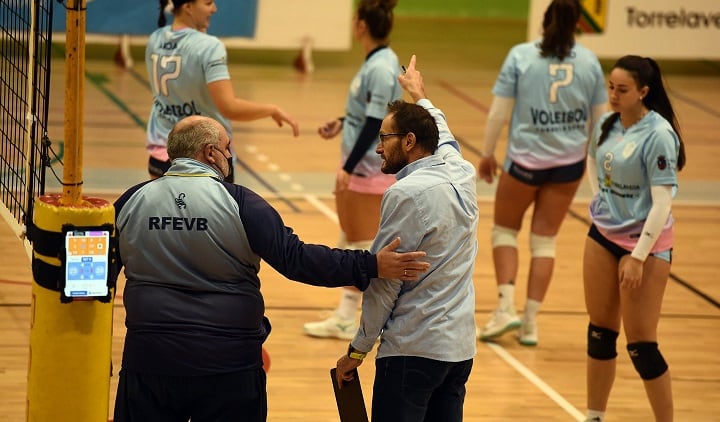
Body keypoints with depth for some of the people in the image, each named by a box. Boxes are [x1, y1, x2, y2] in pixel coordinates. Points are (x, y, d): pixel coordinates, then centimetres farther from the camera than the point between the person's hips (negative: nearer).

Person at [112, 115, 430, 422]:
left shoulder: (130, 202, 2)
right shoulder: (237, 203, -9)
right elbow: (295, 259, -14)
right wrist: (371, 266, -12)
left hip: (148, 358, 2)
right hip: (227, 365, -2)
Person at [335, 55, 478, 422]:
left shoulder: (406, 194, -14)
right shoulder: (462, 174, 8)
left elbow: (384, 282, -13)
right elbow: (443, 134, 34)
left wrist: (357, 350, -5)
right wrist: (420, 96, 53)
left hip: (413, 349, -8)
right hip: (461, 347, 8)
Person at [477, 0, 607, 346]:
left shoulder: (521, 56, -9)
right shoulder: (589, 62, -2)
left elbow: (498, 112, -8)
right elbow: (600, 117, 6)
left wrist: (487, 153, 5)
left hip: (525, 160, -2)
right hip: (568, 162, 2)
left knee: (504, 230, 17)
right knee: (544, 239, 12)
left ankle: (506, 306, 2)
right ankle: (530, 322, 11)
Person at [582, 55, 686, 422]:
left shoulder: (657, 134, -20)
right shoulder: (607, 124, 1)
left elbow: (662, 203, -22)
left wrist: (638, 258, -22)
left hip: (646, 242, -7)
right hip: (603, 235, 7)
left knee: (640, 344, -4)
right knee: (600, 332, 12)